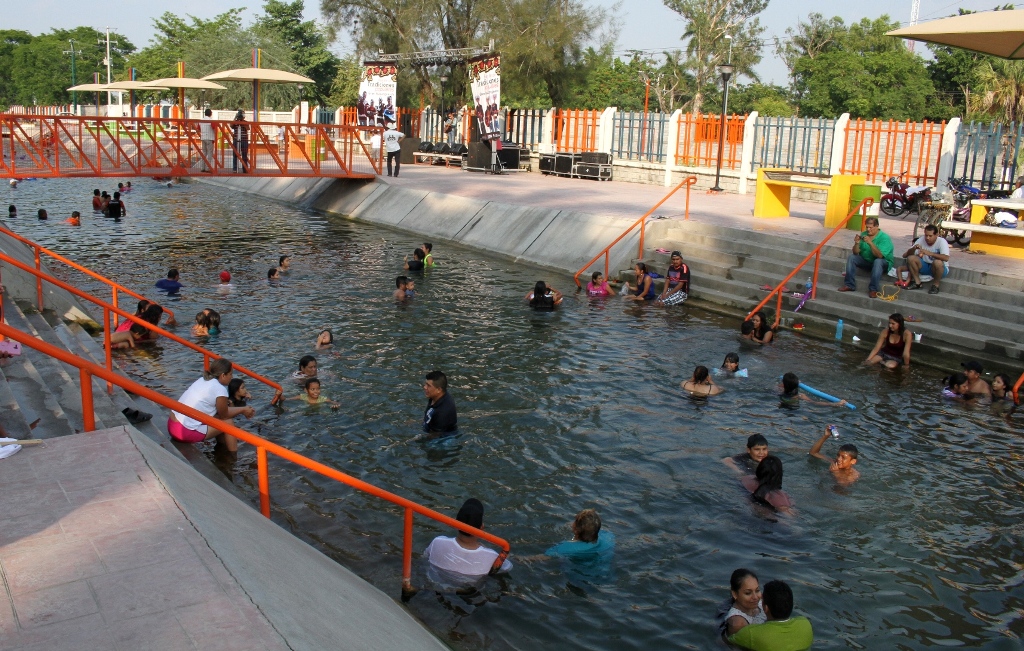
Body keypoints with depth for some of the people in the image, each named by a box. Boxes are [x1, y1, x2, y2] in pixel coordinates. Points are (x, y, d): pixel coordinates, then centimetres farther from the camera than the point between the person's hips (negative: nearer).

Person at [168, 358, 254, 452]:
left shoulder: (203, 380, 8)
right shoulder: (220, 390, -15)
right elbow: (224, 416, 1)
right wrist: (243, 410, 12)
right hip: (186, 432, -8)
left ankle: (222, 444, 34)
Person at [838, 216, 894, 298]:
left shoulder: (884, 238, -18)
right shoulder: (863, 235, -5)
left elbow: (879, 256, -30)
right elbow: (856, 253, -5)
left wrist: (870, 243, -38)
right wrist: (857, 243, -25)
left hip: (883, 263, -5)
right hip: (866, 261, 5)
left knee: (878, 261, -36)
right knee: (851, 257, -14)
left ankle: (873, 289, -34)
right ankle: (850, 285, -16)